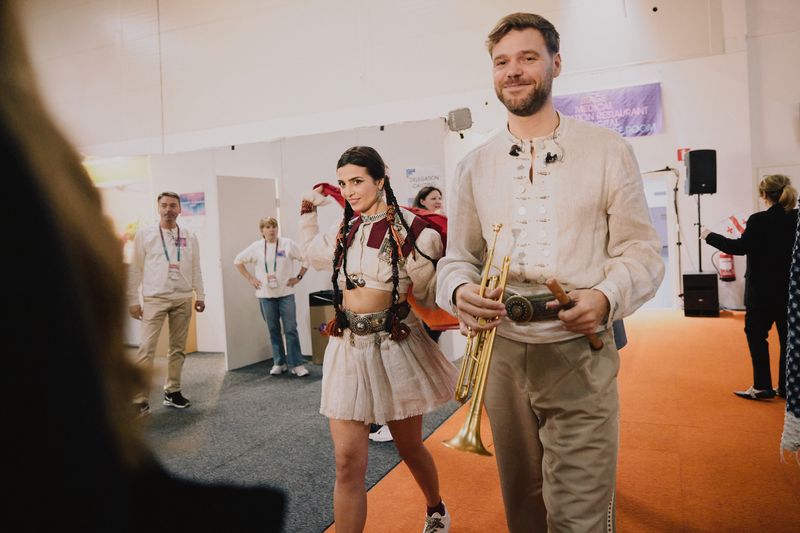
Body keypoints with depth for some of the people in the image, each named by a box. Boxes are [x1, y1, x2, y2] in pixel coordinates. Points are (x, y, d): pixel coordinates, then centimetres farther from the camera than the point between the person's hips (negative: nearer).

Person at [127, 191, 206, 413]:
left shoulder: (190, 236, 7)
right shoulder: (144, 234, 0)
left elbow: (195, 268, 10)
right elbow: (135, 269, 0)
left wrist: (200, 295, 6)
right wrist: (133, 300, -3)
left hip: (183, 299, 3)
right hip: (155, 299, -3)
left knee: (178, 348, 9)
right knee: (146, 349, -8)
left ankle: (172, 392, 21)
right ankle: (140, 399, -3)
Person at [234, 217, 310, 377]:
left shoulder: (288, 244, -3)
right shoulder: (256, 247, 1)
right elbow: (238, 261, 12)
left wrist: (299, 277, -1)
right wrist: (250, 278, 6)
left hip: (286, 293, -2)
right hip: (265, 295, 2)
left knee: (291, 329, -3)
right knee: (273, 330, 9)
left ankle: (297, 364, 2)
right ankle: (279, 363, 20)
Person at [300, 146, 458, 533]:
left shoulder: (410, 228, -10)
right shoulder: (345, 230, 8)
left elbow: (429, 293, -5)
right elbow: (313, 255, 29)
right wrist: (308, 211, 24)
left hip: (395, 347, -3)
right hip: (347, 348, 4)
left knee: (410, 448, 17)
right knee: (348, 463, -1)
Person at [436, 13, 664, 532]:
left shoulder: (608, 151, 2)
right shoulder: (474, 166, 9)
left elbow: (641, 251, 1)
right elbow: (457, 257, 11)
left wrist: (606, 297, -20)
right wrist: (459, 291, -12)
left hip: (580, 355, -3)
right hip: (502, 355, 3)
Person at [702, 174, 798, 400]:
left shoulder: (759, 221, -16)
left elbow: (740, 247, -16)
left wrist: (710, 236, -8)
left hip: (762, 291, -5)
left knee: (756, 335, 5)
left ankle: (762, 387, 5)